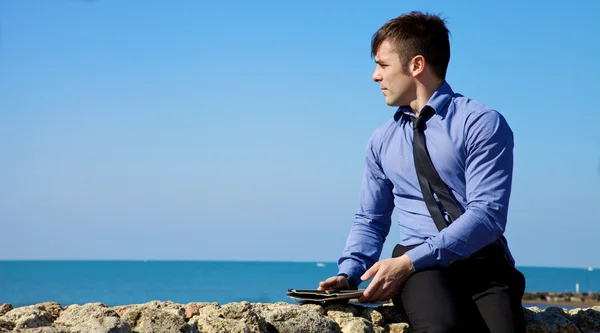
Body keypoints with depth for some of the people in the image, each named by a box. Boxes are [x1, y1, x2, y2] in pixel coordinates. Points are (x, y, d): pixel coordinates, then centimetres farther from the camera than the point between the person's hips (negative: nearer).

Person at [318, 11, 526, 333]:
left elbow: (486, 214, -10)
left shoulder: (483, 123, 0)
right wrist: (348, 274, 2)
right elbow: (370, 220, 23)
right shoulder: (383, 139, 17)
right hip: (419, 265, 2)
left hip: (482, 259, -2)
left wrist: (408, 262, -17)